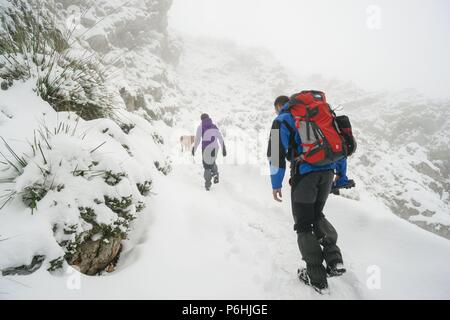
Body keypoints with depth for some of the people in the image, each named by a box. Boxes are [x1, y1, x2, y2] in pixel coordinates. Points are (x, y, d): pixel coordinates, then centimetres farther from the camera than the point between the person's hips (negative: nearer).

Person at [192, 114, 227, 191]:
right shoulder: (214, 126, 11)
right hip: (215, 147, 3)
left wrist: (194, 149, 7)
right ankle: (215, 174, 3)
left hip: (206, 147, -3)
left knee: (207, 165, 7)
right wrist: (223, 149, 6)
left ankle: (208, 184, 3)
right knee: (212, 162, 28)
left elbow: (197, 139, -3)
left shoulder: (200, 127, 1)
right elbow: (221, 138, 6)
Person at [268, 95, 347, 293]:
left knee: (304, 224, 6)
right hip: (328, 172, 6)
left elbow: (276, 152, -6)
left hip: (305, 173, -6)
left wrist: (276, 183, -2)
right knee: (317, 215, 23)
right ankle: (334, 260, 8)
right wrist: (342, 175, 24)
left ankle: (317, 278, 6)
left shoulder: (282, 121, 7)